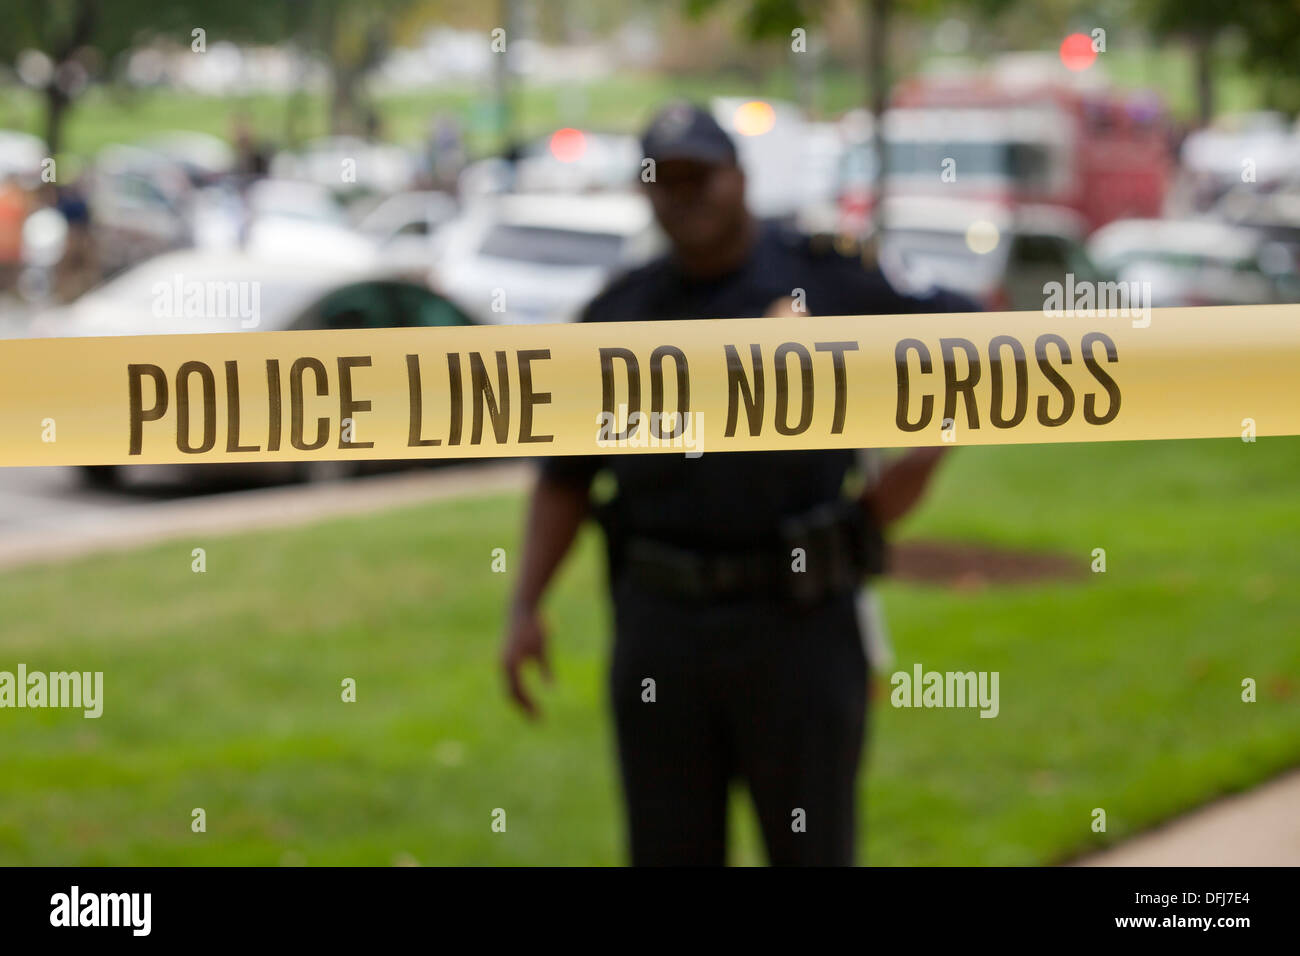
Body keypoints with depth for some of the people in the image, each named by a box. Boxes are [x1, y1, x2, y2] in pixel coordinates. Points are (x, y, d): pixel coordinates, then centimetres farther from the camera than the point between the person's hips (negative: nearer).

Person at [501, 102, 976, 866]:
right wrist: (525, 609, 1)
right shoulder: (619, 316, 8)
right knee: (671, 855, 6)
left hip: (797, 624, -3)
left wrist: (922, 456, -4)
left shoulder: (829, 284, -1)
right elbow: (565, 479, 12)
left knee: (812, 852, 1)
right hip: (661, 630, 3)